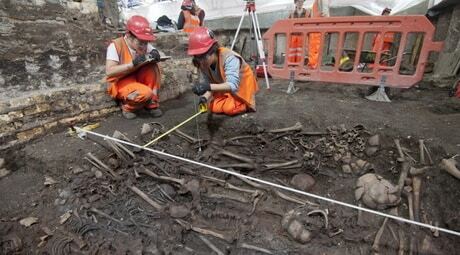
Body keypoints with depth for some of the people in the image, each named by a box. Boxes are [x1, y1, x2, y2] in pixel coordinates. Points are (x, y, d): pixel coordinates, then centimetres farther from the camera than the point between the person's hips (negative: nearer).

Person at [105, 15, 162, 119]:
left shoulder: (144, 45, -4)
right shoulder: (116, 45, -20)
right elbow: (109, 71, -28)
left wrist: (155, 55, -22)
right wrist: (133, 64, -37)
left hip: (138, 79, 6)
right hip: (120, 83, -6)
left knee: (153, 67, -20)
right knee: (146, 93, -33)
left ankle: (152, 103, -11)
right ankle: (127, 107, -2)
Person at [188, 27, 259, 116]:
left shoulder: (229, 58, -37)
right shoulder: (202, 64, -17)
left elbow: (232, 85, -47)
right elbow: (210, 85, -12)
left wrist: (209, 86, -60)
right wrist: (204, 97, -35)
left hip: (241, 86, -5)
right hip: (224, 88, 6)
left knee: (230, 109, -25)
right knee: (213, 107, -12)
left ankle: (243, 103, 8)